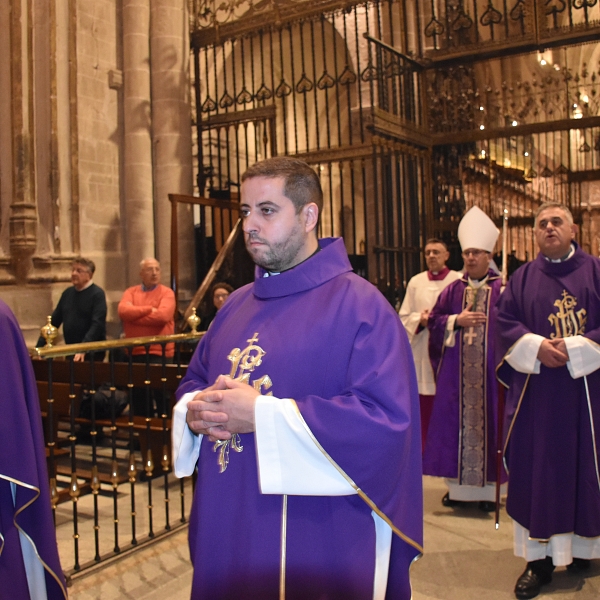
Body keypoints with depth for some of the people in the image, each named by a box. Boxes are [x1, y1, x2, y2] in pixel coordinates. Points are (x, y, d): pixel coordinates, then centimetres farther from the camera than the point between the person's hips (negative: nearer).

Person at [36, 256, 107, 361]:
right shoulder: (67, 293, 11)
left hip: (91, 354, -6)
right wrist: (39, 347, 7)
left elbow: (97, 325, -18)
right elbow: (54, 321, 14)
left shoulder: (97, 294, -8)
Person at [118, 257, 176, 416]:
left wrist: (134, 315, -9)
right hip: (135, 353, 4)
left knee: (163, 399, 2)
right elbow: (123, 311, -9)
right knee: (139, 400, 14)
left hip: (160, 353, -4)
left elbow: (162, 316, -18)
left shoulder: (166, 292, 0)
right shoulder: (131, 292, 10)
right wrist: (149, 309, -11)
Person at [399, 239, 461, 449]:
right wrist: (420, 320, -10)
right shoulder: (415, 282, 10)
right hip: (422, 354, 3)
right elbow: (404, 317, 9)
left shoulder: (459, 280, 0)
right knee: (424, 406, 5)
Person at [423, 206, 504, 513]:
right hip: (456, 372, 3)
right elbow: (434, 321, 7)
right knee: (456, 423, 6)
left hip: (490, 371, -3)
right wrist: (457, 321, -10)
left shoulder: (502, 290, -1)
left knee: (487, 423, 2)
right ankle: (458, 486, 18)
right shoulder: (453, 290, 9)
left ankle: (488, 488, 13)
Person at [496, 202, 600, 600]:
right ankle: (540, 557, 10)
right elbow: (505, 322, 2)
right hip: (536, 393, 1)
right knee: (537, 470, 2)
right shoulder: (523, 277, 8)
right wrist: (536, 346, -15)